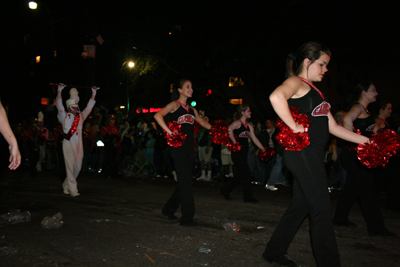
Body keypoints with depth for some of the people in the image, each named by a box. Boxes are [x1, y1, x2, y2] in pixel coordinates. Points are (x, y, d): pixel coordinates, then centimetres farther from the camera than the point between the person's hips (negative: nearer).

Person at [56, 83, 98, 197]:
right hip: (68, 144, -5)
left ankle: (66, 185, 27)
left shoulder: (80, 116, 16)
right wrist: (59, 91, -12)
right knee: (70, 166, -6)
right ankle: (73, 190, -3)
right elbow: (59, 106, -5)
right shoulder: (64, 116, 5)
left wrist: (93, 94, 15)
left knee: (78, 166, 7)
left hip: (79, 144, 5)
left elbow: (89, 107, 18)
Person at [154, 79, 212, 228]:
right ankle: (187, 219, -4)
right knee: (185, 181, -9)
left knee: (185, 182, 9)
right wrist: (169, 132, -26)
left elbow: (203, 123, 27)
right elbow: (158, 116, -18)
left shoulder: (192, 110, 19)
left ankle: (169, 209, 27)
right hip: (177, 145, -7)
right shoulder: (175, 105, -2)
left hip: (189, 146, 7)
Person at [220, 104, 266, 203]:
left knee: (239, 175, 11)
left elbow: (254, 139, 18)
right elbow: (229, 130, -30)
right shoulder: (238, 123, -9)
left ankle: (225, 191, 26)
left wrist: (263, 149, 15)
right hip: (237, 152, -8)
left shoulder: (249, 126, 16)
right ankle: (248, 196, 1)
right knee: (246, 173, -7)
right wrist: (234, 142, -25)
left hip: (244, 152, 8)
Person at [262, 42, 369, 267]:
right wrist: (294, 127, -26)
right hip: (302, 153, -10)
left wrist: (364, 140, 16)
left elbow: (332, 126, 21)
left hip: (313, 155, 10)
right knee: (322, 209, -6)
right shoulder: (296, 82, -6)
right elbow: (276, 97, -31)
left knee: (301, 206, 14)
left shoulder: (315, 91, 23)